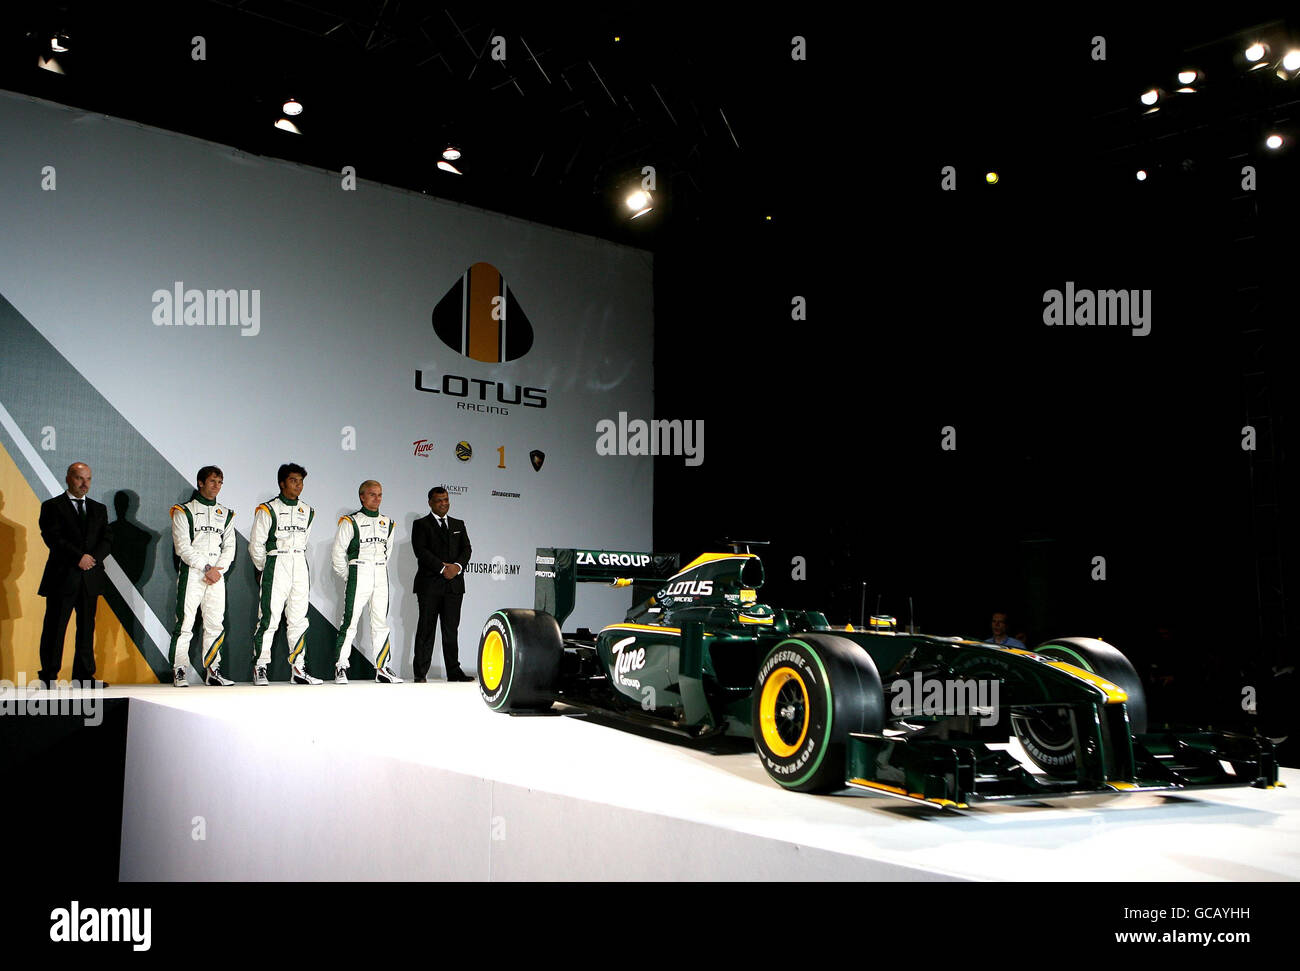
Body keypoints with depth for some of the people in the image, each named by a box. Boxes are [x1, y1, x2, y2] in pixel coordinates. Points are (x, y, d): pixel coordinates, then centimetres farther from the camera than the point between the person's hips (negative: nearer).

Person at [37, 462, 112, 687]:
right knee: (55, 627, -2)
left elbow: (107, 539, 8)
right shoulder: (52, 506, 4)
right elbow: (53, 537, -8)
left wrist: (93, 557, -11)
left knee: (87, 627, 5)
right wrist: (79, 557, -17)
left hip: (91, 577, 4)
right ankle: (48, 677, 6)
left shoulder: (99, 509, 17)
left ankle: (84, 675, 10)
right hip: (62, 576, -4)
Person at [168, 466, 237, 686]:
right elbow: (182, 546, -7)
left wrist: (218, 570, -6)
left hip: (217, 575, 4)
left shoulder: (226, 514, 16)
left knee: (216, 623, 2)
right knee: (185, 622, -7)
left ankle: (212, 671, 8)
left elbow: (229, 547, 10)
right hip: (191, 573, -4)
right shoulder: (184, 511, 2)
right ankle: (180, 671, -2)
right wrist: (206, 567, -13)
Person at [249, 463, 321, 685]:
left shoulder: (307, 511, 14)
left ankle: (298, 669, 9)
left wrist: (299, 562, 16)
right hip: (275, 568, -5)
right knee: (269, 618, -8)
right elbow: (256, 544, -1)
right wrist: (265, 569, 4)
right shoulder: (268, 510, -3)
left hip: (300, 568, 5)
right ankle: (259, 669, 0)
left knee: (298, 620, 5)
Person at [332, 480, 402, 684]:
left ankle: (382, 669, 10)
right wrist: (349, 577, -1)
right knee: (350, 622, -6)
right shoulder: (350, 522, -2)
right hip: (358, 576, -5)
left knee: (381, 622, 6)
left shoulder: (387, 523, 14)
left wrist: (380, 571, 15)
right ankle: (341, 668, 1)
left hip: (381, 578, 5)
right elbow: (338, 553, -1)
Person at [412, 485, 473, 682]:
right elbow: (421, 551, -8)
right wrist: (442, 568, -15)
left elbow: (466, 549, 10)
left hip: (454, 584, 4)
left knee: (451, 629, 5)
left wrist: (457, 566, -10)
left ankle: (454, 671, 8)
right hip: (430, 584, -4)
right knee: (426, 629, -2)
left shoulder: (458, 525, 19)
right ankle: (420, 673, 1)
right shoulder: (421, 525, 5)